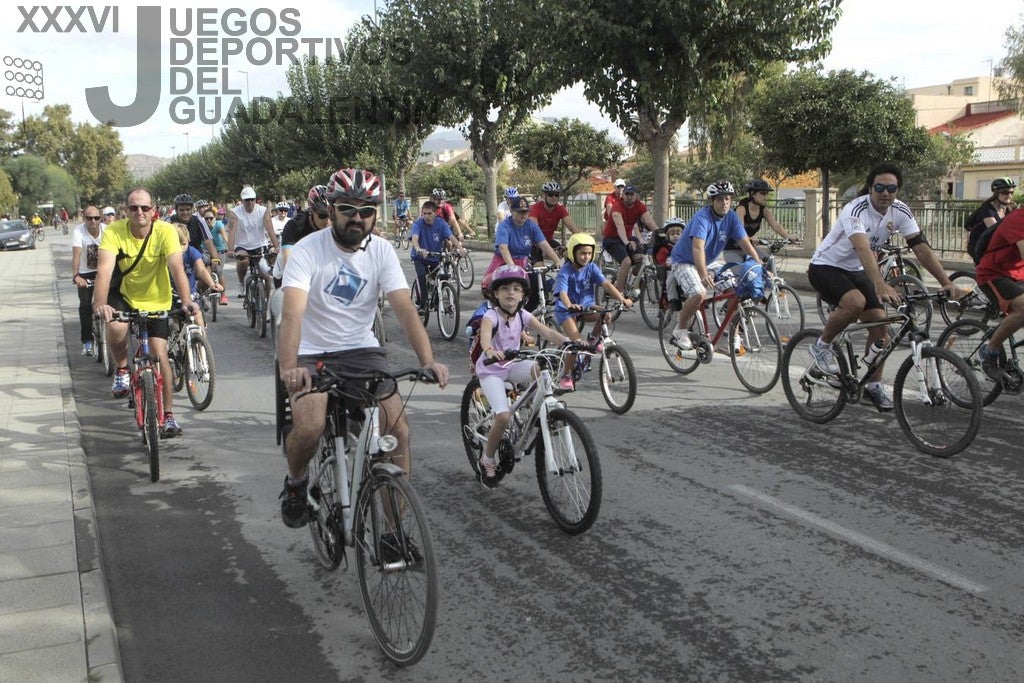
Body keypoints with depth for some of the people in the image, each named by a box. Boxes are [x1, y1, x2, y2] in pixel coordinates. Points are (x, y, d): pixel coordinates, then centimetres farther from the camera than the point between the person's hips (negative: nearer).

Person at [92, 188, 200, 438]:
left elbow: (176, 267, -31)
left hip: (156, 301, 0)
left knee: (160, 355, -6)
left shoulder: (165, 231, -20)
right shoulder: (114, 231, -19)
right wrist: (100, 303, -47)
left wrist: (187, 300, -47)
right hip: (124, 296, 0)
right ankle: (122, 369, 0)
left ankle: (168, 415, 9)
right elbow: (104, 268, -31)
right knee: (116, 328, -32)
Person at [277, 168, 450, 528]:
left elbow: (405, 309, -14)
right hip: (313, 354, -2)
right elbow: (292, 313, -26)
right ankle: (295, 482, 9)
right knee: (309, 428, -28)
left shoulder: (381, 252, -4)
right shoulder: (308, 250, -13)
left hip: (363, 352, 3)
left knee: (399, 431, -14)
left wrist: (428, 361, -30)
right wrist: (289, 368, -44)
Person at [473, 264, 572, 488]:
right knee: (503, 417, -19)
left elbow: (547, 331, -17)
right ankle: (487, 461, 4)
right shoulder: (491, 315, -19)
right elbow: (485, 334, -41)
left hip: (513, 365, 4)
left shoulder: (523, 316, -5)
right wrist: (490, 350, -64)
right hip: (491, 370, -4)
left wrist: (568, 342, -35)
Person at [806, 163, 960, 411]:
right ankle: (822, 346, -8)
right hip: (825, 267, -7)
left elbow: (921, 247, -15)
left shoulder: (900, 212, -10)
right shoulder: (855, 210, -29)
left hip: (855, 270, 7)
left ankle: (874, 385, 9)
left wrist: (946, 282, -26)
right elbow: (863, 249, -45)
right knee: (856, 302, -34)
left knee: (879, 321, -5)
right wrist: (880, 285, -59)